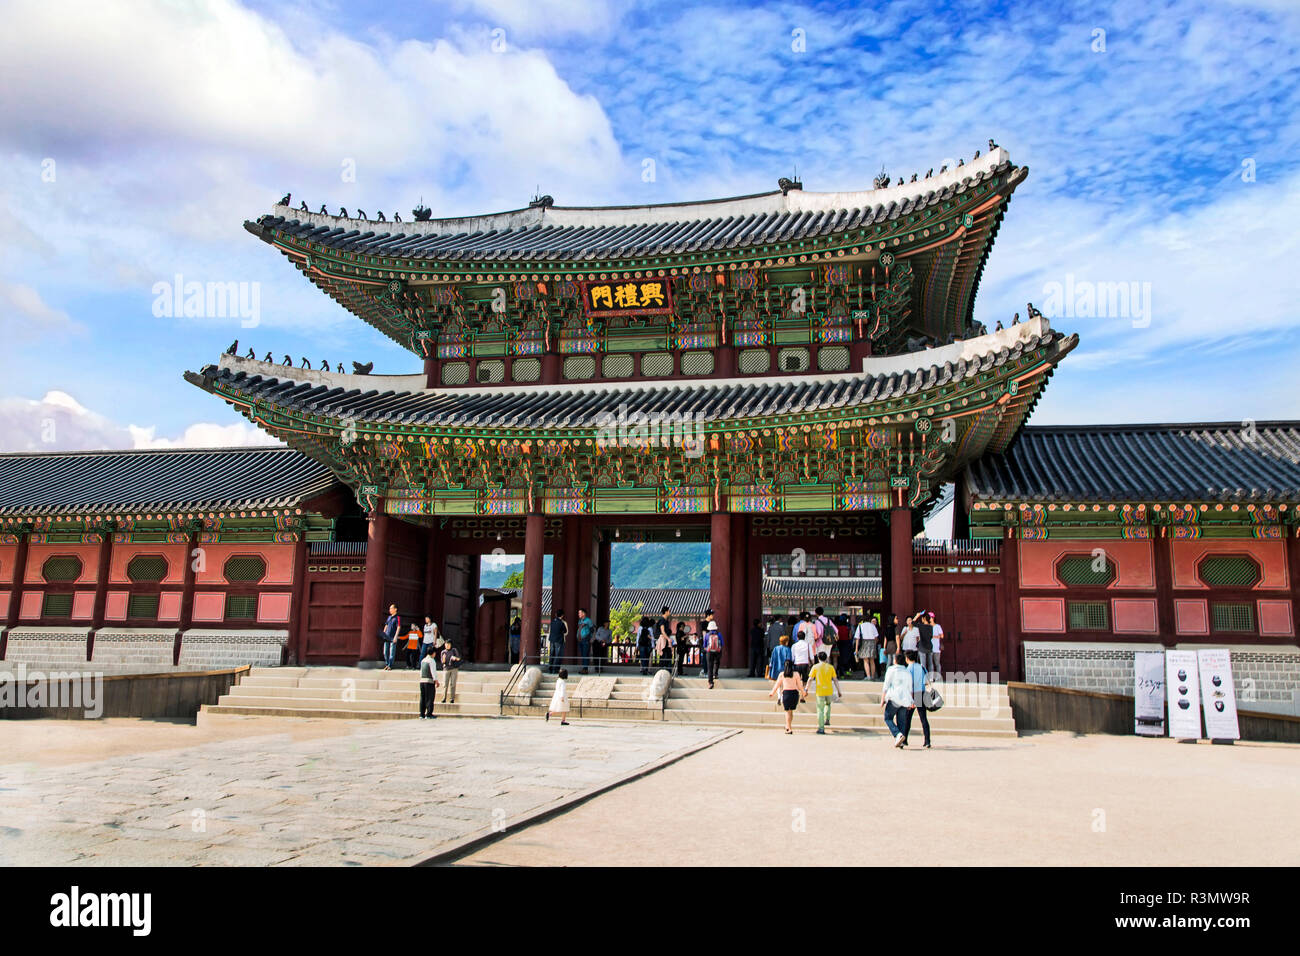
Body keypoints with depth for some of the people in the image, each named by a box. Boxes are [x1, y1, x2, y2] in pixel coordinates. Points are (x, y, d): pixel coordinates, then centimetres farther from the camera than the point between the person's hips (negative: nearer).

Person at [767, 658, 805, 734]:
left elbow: (777, 685, 7)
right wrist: (803, 693, 17)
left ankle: (789, 729, -2)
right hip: (795, 692, 1)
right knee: (791, 710, 17)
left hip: (786, 692, -1)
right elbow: (799, 685, 1)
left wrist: (772, 693, 20)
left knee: (787, 711, 7)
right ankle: (787, 726, 26)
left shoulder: (782, 674, 0)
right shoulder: (796, 674, -2)